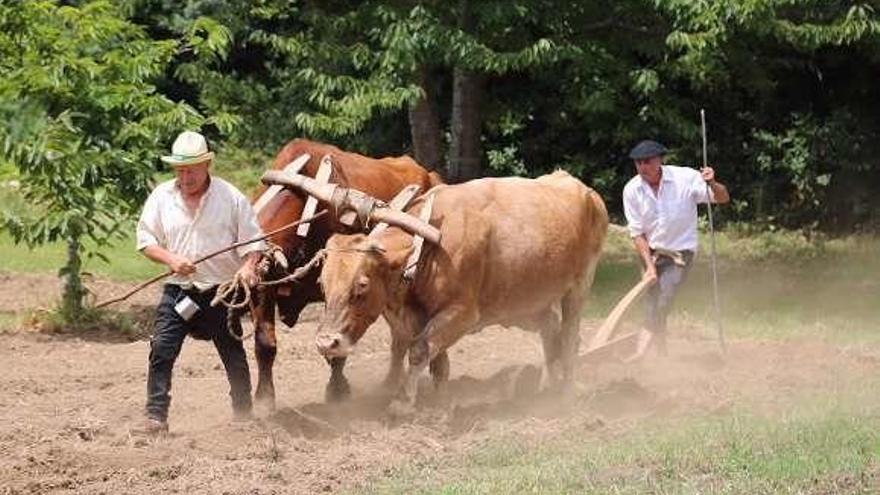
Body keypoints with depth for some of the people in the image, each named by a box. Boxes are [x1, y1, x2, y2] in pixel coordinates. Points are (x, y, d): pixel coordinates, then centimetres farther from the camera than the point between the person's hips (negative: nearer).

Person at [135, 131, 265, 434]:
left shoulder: (230, 197, -4)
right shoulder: (161, 197, 2)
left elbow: (253, 241, -1)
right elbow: (145, 240, 5)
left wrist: (248, 266, -21)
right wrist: (170, 259, -13)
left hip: (221, 292, -1)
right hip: (178, 291, 1)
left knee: (234, 355, 7)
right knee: (162, 350, -12)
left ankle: (244, 415, 23)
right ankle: (156, 417, -9)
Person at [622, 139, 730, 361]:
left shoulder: (685, 178, -16)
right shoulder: (632, 190, -10)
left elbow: (723, 198, -10)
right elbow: (637, 233, -6)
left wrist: (712, 184, -32)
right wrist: (649, 265, -14)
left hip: (680, 252, -3)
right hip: (650, 252, 3)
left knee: (662, 305, -16)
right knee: (651, 305, 6)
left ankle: (641, 352, -17)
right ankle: (662, 355, 22)